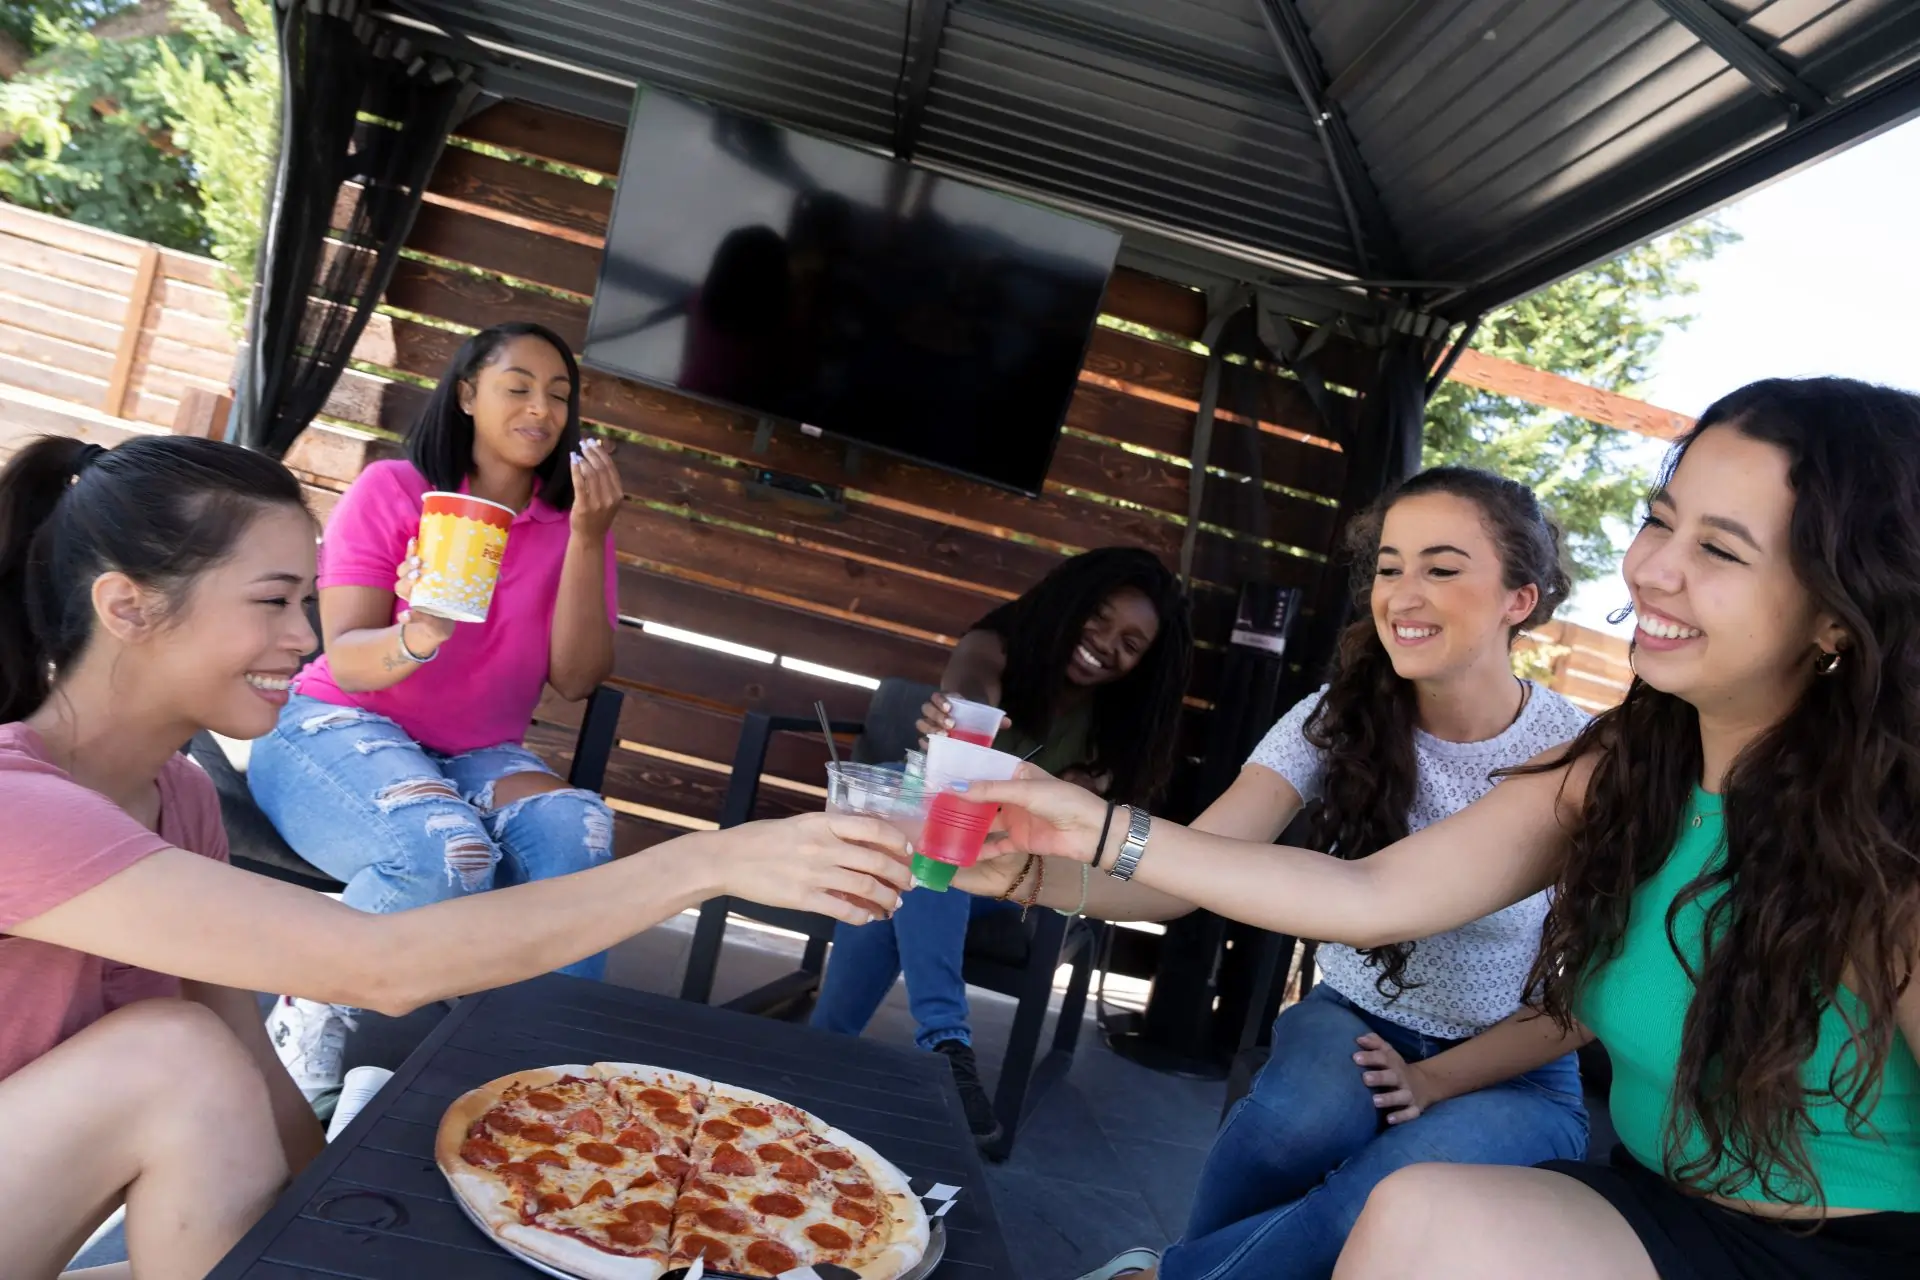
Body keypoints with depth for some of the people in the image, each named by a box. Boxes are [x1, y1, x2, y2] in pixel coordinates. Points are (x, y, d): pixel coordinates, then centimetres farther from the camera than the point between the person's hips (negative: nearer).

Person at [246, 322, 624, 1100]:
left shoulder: (570, 522, 3)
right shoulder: (393, 490, -6)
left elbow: (574, 680, -7)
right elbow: (347, 662, -13)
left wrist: (587, 540, -18)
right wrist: (419, 636, -37)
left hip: (476, 757, 3)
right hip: (339, 729, -3)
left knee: (576, 830, -31)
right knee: (446, 852, -35)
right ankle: (306, 1021, -7)